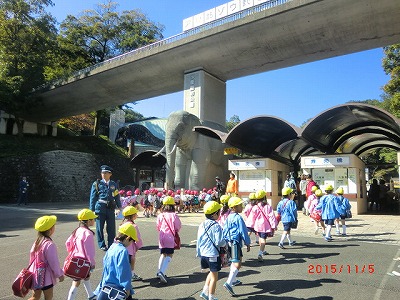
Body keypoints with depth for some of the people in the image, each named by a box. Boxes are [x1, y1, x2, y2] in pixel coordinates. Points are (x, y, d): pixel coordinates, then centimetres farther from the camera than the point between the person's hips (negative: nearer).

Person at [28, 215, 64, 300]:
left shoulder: (37, 242, 0)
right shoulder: (50, 244, -24)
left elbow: (32, 257, 10)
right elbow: (54, 262, -19)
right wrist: (60, 274, -6)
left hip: (36, 275, 8)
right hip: (46, 277, -8)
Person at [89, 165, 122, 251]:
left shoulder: (114, 185, 12)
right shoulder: (97, 184, 4)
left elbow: (117, 197, 15)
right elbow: (93, 197, 3)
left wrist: (119, 207, 8)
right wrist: (92, 210, -1)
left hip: (111, 208, 2)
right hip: (100, 208, -2)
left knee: (111, 228, 5)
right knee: (100, 228, 4)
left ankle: (111, 245, 16)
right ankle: (102, 245, 17)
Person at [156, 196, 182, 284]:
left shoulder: (160, 216, -1)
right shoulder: (174, 215, -10)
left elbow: (158, 227, 9)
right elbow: (178, 227, -2)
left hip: (162, 238, 5)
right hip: (170, 238, -4)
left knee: (163, 254, 20)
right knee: (169, 256, -2)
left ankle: (159, 272, 23)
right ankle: (162, 272, -17)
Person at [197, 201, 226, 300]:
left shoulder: (202, 225, 3)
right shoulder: (216, 226, -18)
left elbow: (199, 240, 9)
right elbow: (219, 242, -21)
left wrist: (198, 253, 18)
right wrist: (225, 243, 1)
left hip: (203, 254, 7)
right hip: (213, 255, -7)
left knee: (212, 273, 27)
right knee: (214, 277, 9)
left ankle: (205, 292, 24)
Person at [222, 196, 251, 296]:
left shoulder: (228, 217, 11)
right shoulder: (238, 218, -15)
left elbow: (224, 230, 16)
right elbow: (243, 232, -12)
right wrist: (247, 243, -3)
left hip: (229, 242, 10)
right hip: (235, 243, -10)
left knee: (235, 261, 25)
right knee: (237, 264, -13)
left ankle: (233, 280, 37)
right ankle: (228, 283, -23)